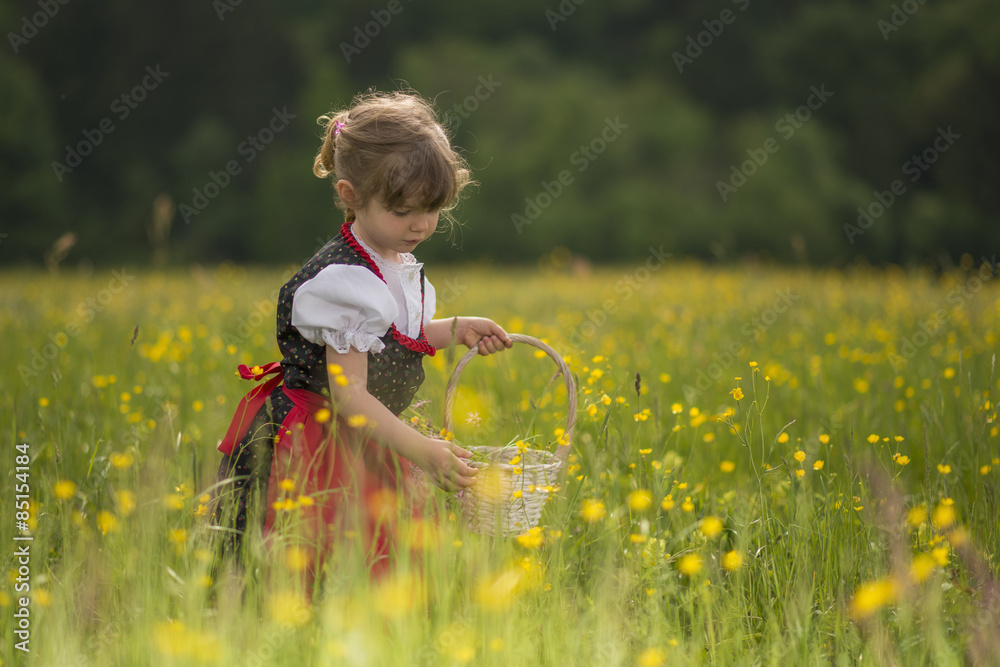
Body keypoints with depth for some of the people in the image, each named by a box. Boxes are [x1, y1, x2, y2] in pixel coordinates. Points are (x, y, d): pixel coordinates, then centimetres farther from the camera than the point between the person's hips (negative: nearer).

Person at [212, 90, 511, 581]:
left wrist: (454, 330, 13)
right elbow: (349, 394, -23)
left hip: (363, 449, 9)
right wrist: (423, 452, -29)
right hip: (306, 457, -9)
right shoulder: (345, 281, -20)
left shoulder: (397, 266, 8)